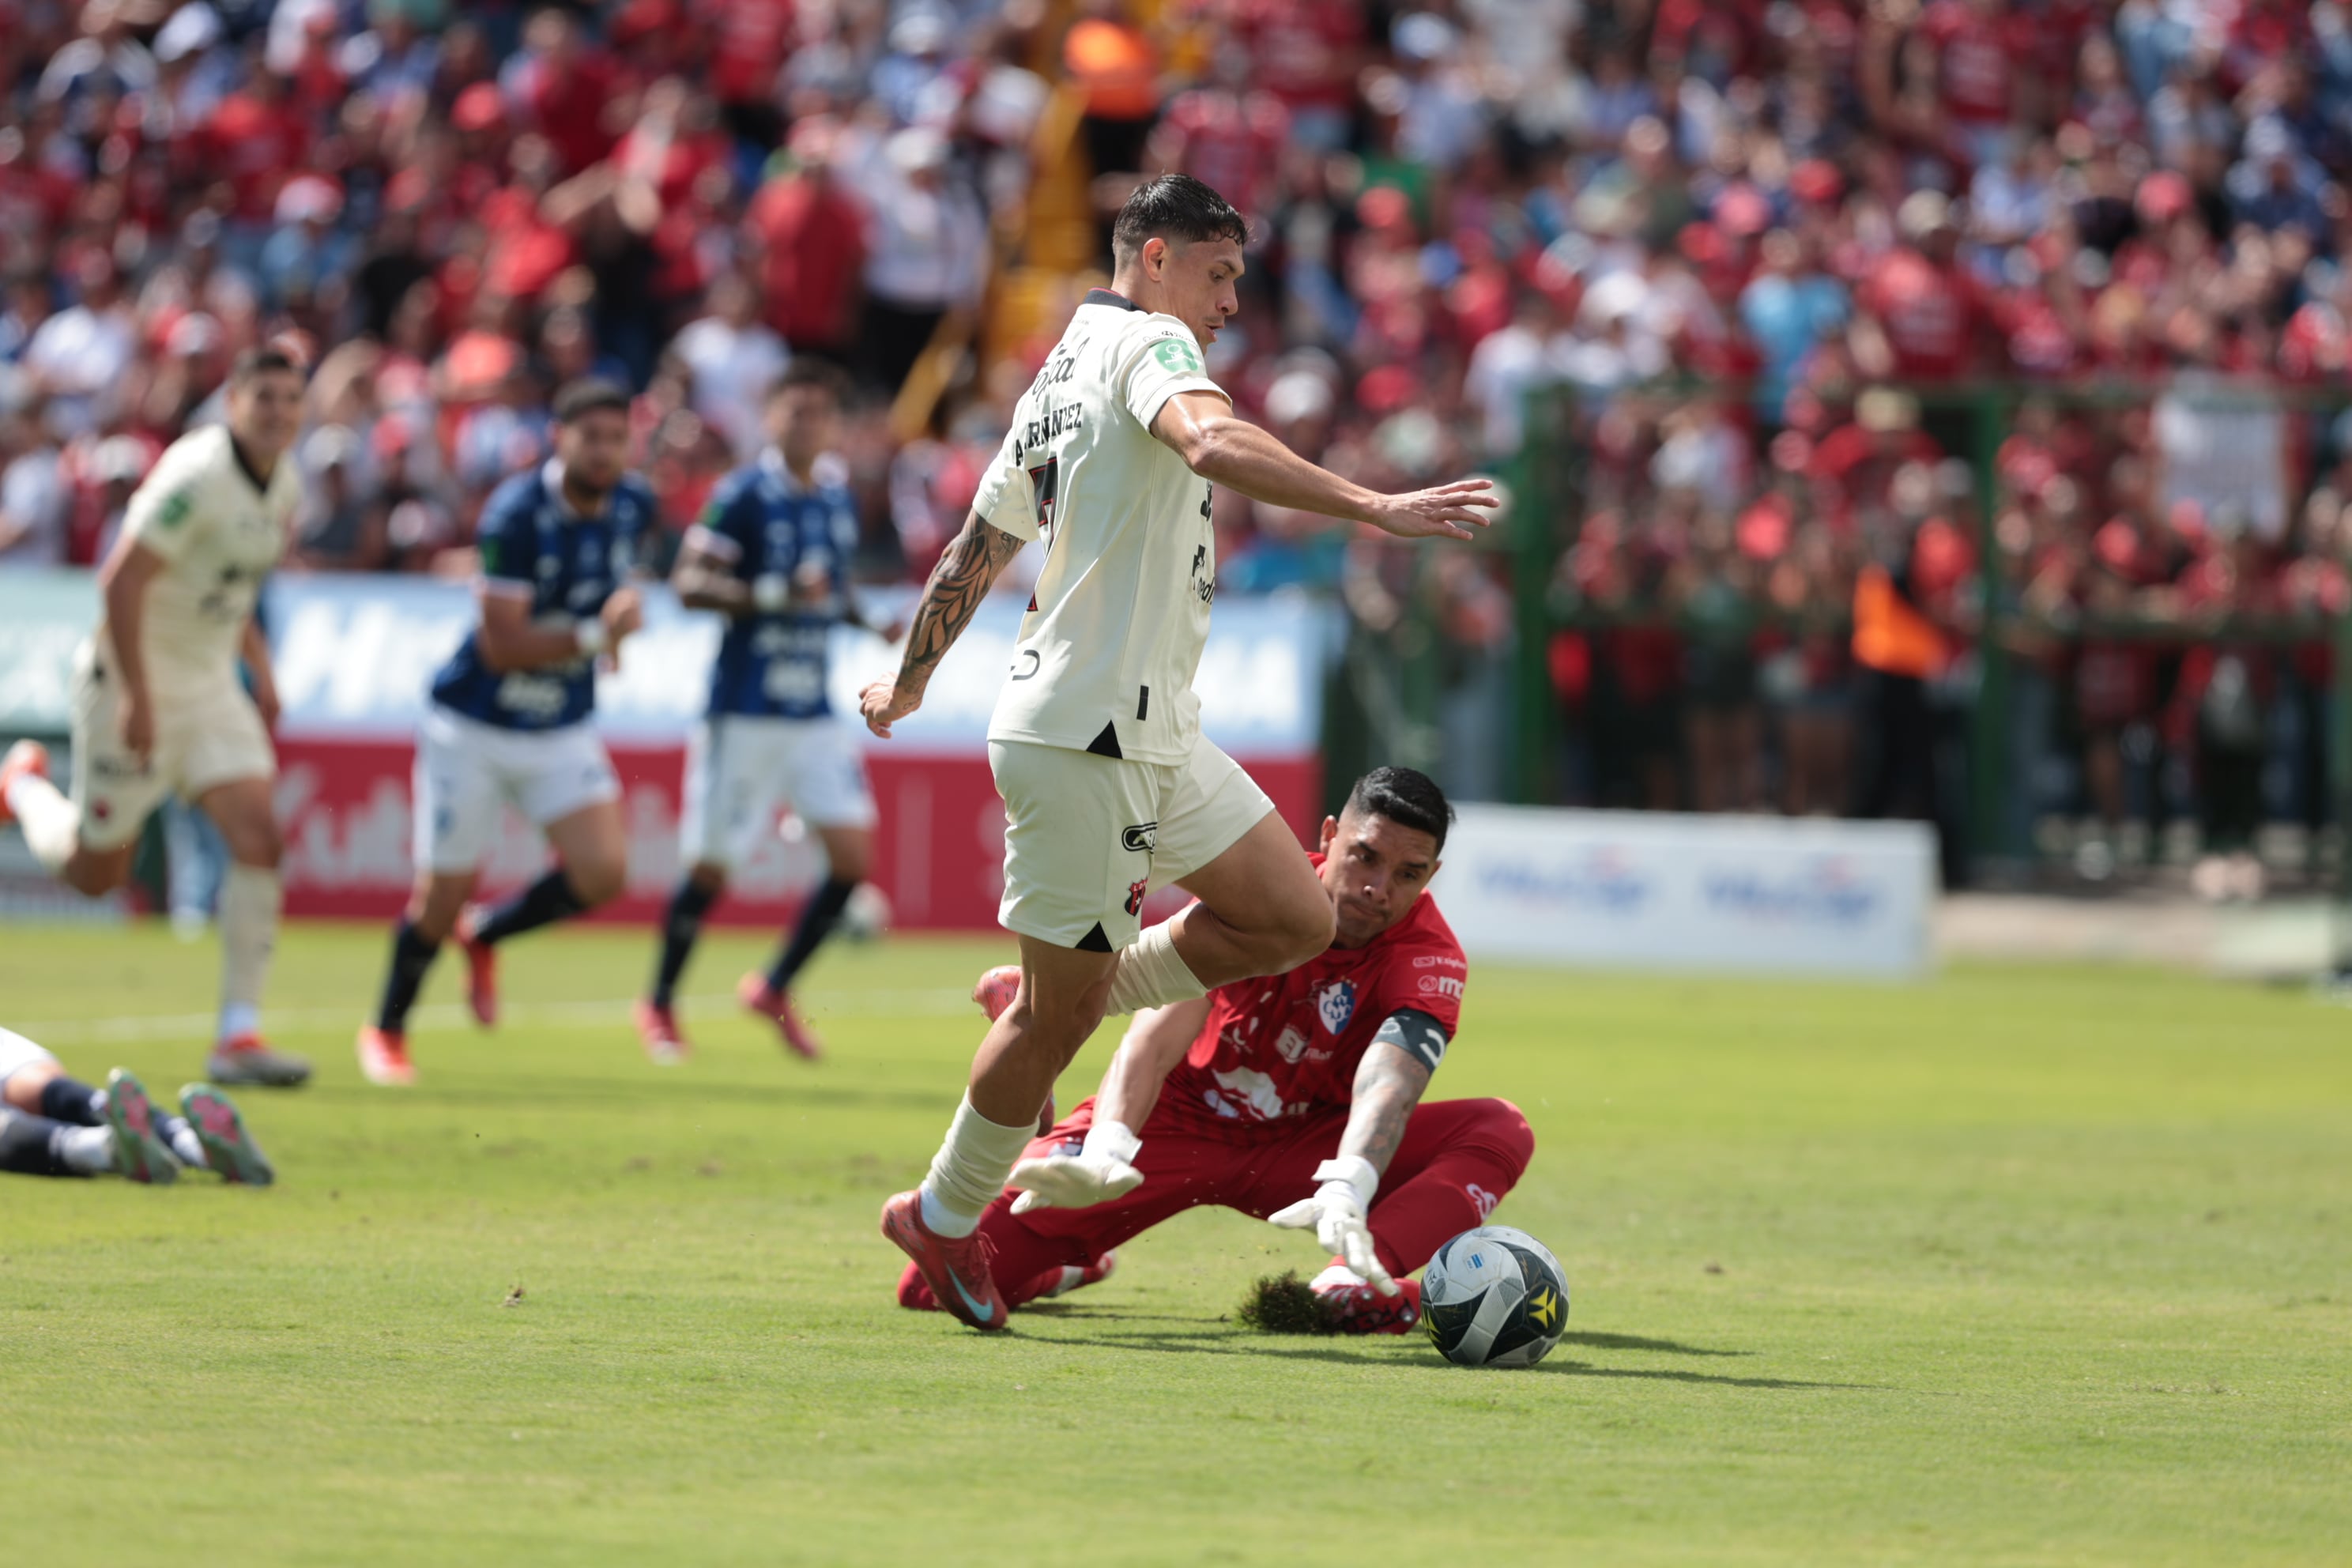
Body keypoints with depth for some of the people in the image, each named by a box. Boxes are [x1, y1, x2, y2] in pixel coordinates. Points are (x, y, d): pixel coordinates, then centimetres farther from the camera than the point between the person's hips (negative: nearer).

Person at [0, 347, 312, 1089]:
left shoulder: (285, 484, 3)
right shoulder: (196, 477, -24)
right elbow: (122, 581, -23)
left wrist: (259, 666, 14)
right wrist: (136, 698, -24)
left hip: (210, 682, 7)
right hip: (136, 681, -7)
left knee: (258, 838, -11)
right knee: (94, 873, 6)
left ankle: (238, 1036, -9)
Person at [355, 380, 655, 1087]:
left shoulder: (633, 506, -3)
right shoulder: (515, 516, -23)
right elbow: (502, 646, -24)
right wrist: (594, 636, -29)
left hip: (562, 730, 5)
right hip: (475, 728, -5)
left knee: (602, 871, -13)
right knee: (444, 895, 1)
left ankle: (485, 934, 17)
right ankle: (386, 1030, 27)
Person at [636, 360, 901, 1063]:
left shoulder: (839, 504, 11)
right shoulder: (743, 496, -9)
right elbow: (689, 584, -14)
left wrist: (873, 623, 7)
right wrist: (777, 595, -24)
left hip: (814, 714, 6)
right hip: (744, 709, -6)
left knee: (853, 857, -3)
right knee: (712, 866, 0)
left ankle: (775, 990, 14)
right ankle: (659, 1004, 19)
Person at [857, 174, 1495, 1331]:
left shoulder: (1058, 382, 18)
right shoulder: (1144, 343, -9)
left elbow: (968, 559, 26)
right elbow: (1212, 443, -32)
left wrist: (908, 688, 40)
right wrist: (1369, 507, -39)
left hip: (1156, 735, 10)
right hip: (1083, 741, -10)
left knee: (1293, 920, 6)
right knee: (1062, 1006, -1)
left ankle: (1049, 995, 19)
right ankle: (943, 1220, 15)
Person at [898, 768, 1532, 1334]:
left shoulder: (1431, 959, -17)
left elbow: (1389, 1084, -37)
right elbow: (1157, 1037, -29)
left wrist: (1347, 1190, -58)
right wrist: (1106, 1153, -48)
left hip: (1306, 1143, 1)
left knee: (1500, 1131, -25)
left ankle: (1349, 1284, -47)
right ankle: (1078, 1262, 20)